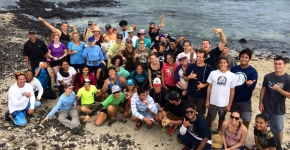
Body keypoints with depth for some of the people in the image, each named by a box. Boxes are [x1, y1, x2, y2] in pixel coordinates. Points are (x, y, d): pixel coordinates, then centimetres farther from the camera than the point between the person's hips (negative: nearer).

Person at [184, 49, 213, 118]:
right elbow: (185, 79, 6)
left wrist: (204, 85, -18)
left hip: (202, 95, -2)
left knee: (201, 113, 10)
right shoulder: (190, 66, -1)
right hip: (191, 93, 2)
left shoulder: (208, 68, -8)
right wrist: (189, 77, -15)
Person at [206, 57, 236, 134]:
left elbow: (232, 91, -3)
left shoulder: (232, 76, -8)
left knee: (222, 118, 21)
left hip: (224, 103, 0)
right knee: (210, 118, 16)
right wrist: (207, 100, -3)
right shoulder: (213, 73, -8)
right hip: (213, 102, 0)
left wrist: (229, 104, -3)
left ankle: (218, 131, 44)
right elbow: (209, 87, -2)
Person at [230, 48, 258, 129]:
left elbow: (252, 87, -14)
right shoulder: (233, 69, 0)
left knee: (246, 121, 0)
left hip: (245, 101, -3)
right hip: (233, 100, 3)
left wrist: (249, 84, -36)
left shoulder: (253, 71, -9)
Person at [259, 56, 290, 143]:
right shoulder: (268, 76, -4)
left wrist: (278, 89, -26)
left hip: (278, 110, -3)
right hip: (266, 107, 3)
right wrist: (260, 102, -1)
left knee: (278, 130, 9)